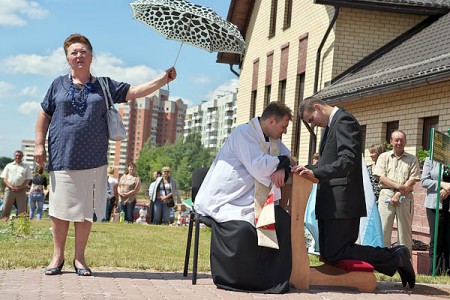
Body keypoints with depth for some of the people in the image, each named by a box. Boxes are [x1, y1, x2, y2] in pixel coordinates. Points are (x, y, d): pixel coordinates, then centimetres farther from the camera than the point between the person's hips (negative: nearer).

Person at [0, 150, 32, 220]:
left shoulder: (26, 167, 10)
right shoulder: (9, 166, 13)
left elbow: (28, 179, 3)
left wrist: (20, 187, -10)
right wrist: (11, 187, -9)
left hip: (21, 190, -1)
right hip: (9, 189, 1)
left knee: (22, 209, 0)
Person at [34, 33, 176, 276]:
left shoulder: (104, 85, 12)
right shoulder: (59, 85, 11)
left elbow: (135, 92, 5)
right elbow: (44, 115, 13)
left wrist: (163, 80, -7)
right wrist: (39, 144, 5)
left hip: (92, 160, 1)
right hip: (62, 158, 0)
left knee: (85, 211, 2)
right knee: (60, 209, 0)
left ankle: (79, 258, 13)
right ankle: (58, 256, 13)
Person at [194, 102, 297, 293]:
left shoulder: (272, 139, 11)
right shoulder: (244, 133, -16)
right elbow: (258, 167, -25)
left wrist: (282, 169, -10)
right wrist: (283, 161, -8)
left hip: (248, 200, 9)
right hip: (223, 200, -8)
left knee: (283, 221, -9)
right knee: (242, 229, -33)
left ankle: (274, 277, 0)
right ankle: (231, 279, -12)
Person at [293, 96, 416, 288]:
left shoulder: (344, 120, -9)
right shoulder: (331, 126, 21)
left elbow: (348, 160, -21)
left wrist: (316, 173, -28)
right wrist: (310, 171, 8)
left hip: (341, 200, -10)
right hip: (330, 202, 10)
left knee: (334, 254, -12)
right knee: (327, 254, 10)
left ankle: (396, 258, -1)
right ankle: (394, 255, 13)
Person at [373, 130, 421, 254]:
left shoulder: (412, 159, 9)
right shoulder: (384, 157, 11)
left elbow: (412, 181, 0)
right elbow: (381, 178, 0)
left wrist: (399, 194, -11)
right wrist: (398, 186, -12)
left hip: (405, 197, 0)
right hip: (386, 194, 0)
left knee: (405, 230, 0)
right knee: (383, 229, -3)